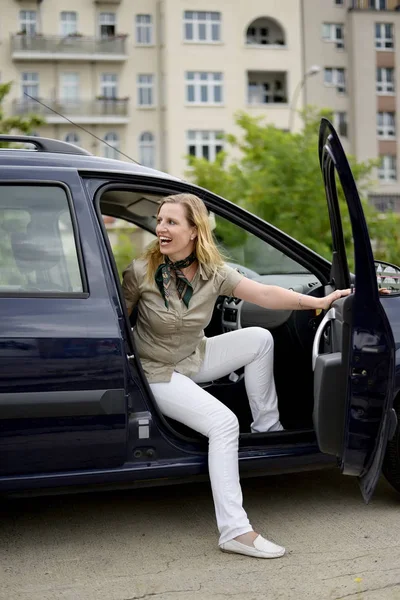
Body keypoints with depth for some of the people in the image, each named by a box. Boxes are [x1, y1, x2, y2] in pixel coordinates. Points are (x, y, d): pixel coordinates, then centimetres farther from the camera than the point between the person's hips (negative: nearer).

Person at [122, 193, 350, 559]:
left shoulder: (213, 273, -10)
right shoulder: (140, 273, -20)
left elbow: (265, 294, -17)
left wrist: (319, 301, -26)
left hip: (195, 358, 6)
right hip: (158, 372, -6)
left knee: (260, 338, -3)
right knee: (223, 422, -26)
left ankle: (267, 427, 11)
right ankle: (234, 531, -27)